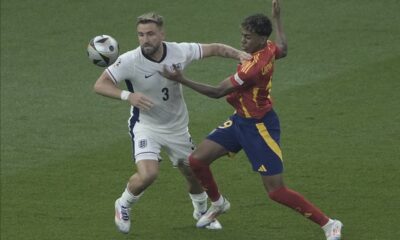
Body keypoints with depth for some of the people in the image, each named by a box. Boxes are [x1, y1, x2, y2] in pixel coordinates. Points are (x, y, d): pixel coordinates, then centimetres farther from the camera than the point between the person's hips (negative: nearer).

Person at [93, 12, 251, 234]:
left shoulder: (179, 51, -16)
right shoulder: (129, 61, -24)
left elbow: (213, 49, -2)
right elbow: (100, 85, -24)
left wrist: (239, 54, -20)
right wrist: (127, 95, -41)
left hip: (177, 127, 4)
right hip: (146, 126, -4)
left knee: (194, 172, 16)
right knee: (148, 174, -26)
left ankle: (202, 211, 49)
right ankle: (123, 206, 7)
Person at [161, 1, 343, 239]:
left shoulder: (253, 67, -30)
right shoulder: (269, 49, -6)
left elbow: (218, 91, -25)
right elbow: (283, 50, 20)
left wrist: (182, 80, -25)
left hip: (260, 127, -9)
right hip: (240, 119, 9)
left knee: (277, 191, -7)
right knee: (197, 159, 5)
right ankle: (218, 203, 31)